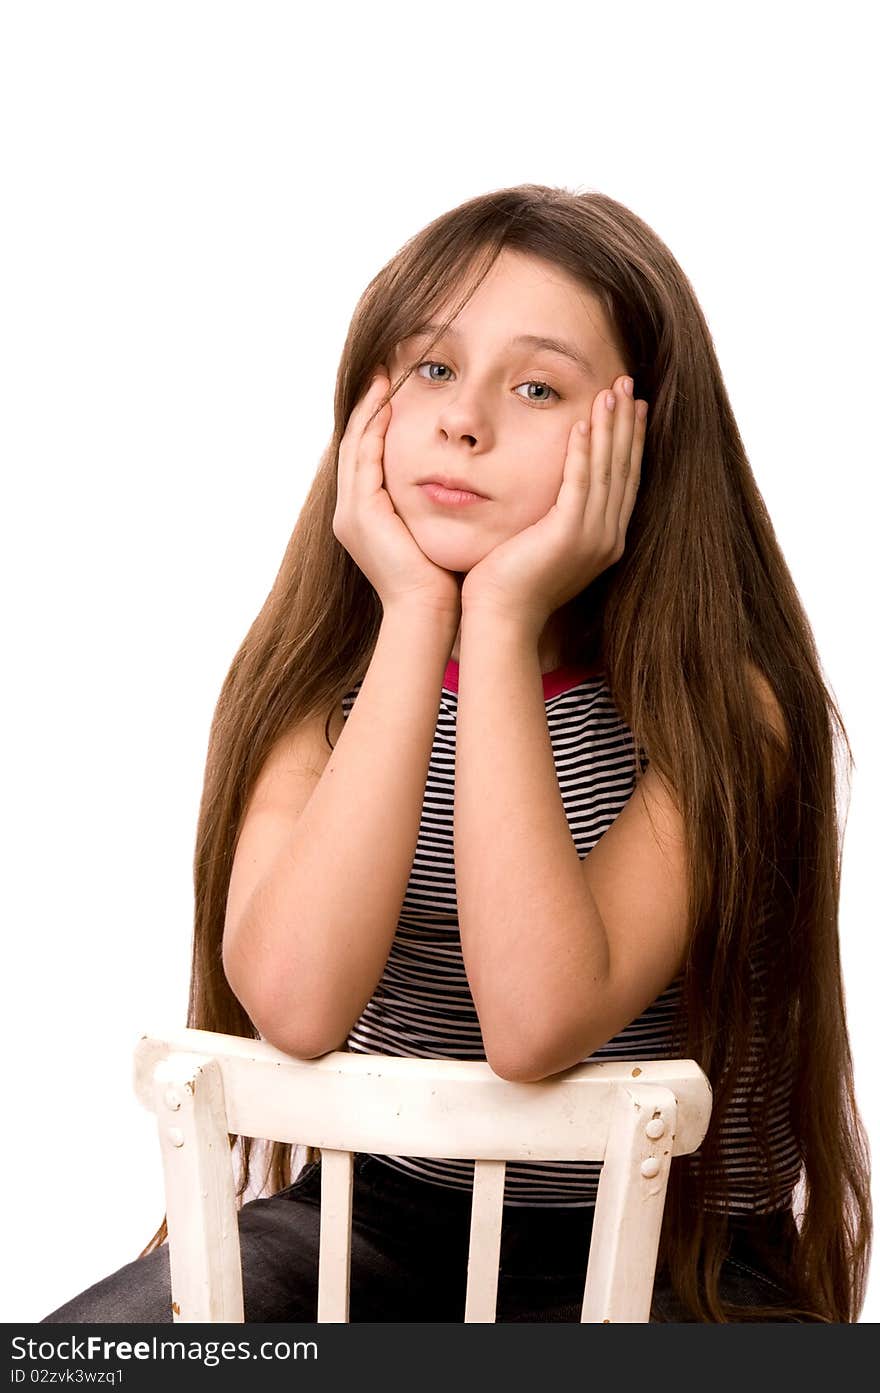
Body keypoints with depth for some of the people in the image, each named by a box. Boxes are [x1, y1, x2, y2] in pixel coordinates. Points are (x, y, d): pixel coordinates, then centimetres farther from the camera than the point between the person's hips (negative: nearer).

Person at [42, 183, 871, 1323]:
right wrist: (415, 617, -23)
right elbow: (295, 1003, -23)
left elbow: (535, 1025, -30)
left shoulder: (719, 708, -14)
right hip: (378, 1217, 1)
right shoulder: (318, 684, -4)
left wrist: (502, 619, -26)